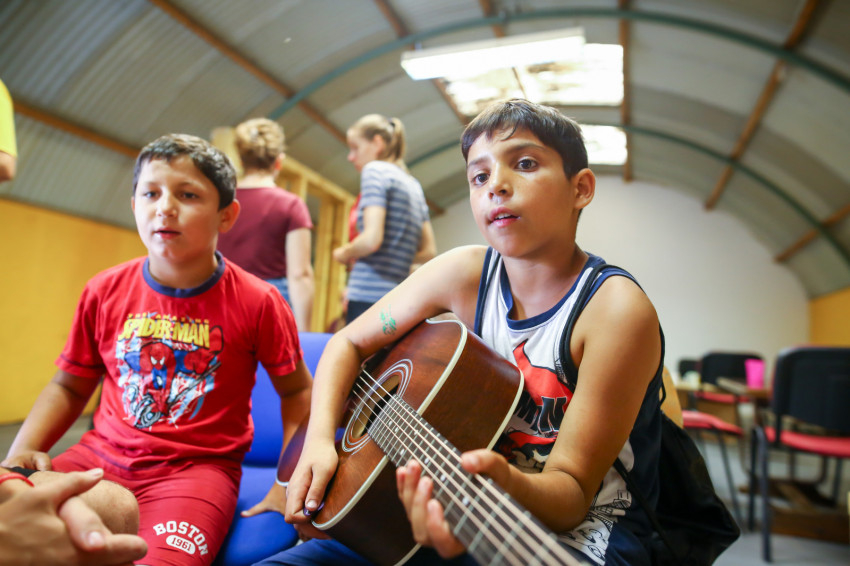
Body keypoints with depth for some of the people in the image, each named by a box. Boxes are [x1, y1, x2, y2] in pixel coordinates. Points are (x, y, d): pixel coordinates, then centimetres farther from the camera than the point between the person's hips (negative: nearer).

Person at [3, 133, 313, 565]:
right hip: (101, 456, 4)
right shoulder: (104, 292, 3)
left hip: (198, 465, -3)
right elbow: (69, 386, 15)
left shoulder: (257, 302, -8)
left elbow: (296, 390, 1)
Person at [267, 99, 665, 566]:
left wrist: (508, 484, -41)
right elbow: (350, 342, 4)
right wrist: (320, 439, -12)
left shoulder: (615, 308, -19)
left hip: (576, 528, -3)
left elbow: (573, 489, -19)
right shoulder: (465, 273, -5)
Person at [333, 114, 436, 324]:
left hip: (369, 298, -8)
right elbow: (428, 251, 20)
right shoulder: (414, 184, 21)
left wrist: (344, 254, 3)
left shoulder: (375, 170, -1)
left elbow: (372, 239, -15)